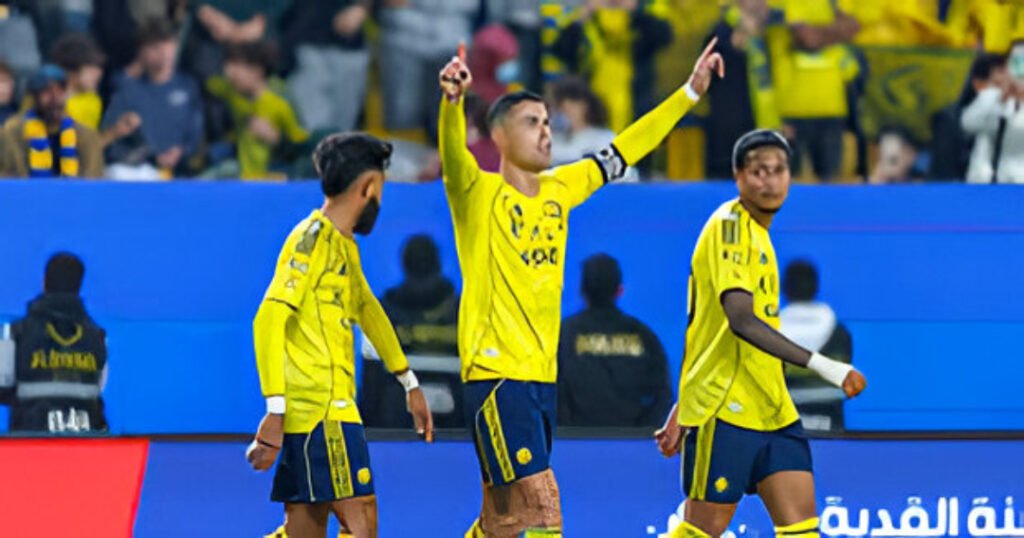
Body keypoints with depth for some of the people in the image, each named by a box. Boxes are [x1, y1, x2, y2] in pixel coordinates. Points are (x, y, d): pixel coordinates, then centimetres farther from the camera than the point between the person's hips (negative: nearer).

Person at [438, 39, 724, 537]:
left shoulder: (560, 189, 12)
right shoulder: (479, 193, -7)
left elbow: (627, 148, 20)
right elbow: (453, 154, -27)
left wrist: (690, 92, 21)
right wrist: (452, 101, -48)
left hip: (542, 374, 7)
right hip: (495, 371, -7)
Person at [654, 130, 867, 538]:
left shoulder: (757, 234, 16)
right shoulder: (730, 225, -12)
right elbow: (740, 320, -25)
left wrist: (682, 410, 23)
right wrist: (822, 365, -29)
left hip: (771, 409, 8)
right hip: (727, 409, -8)